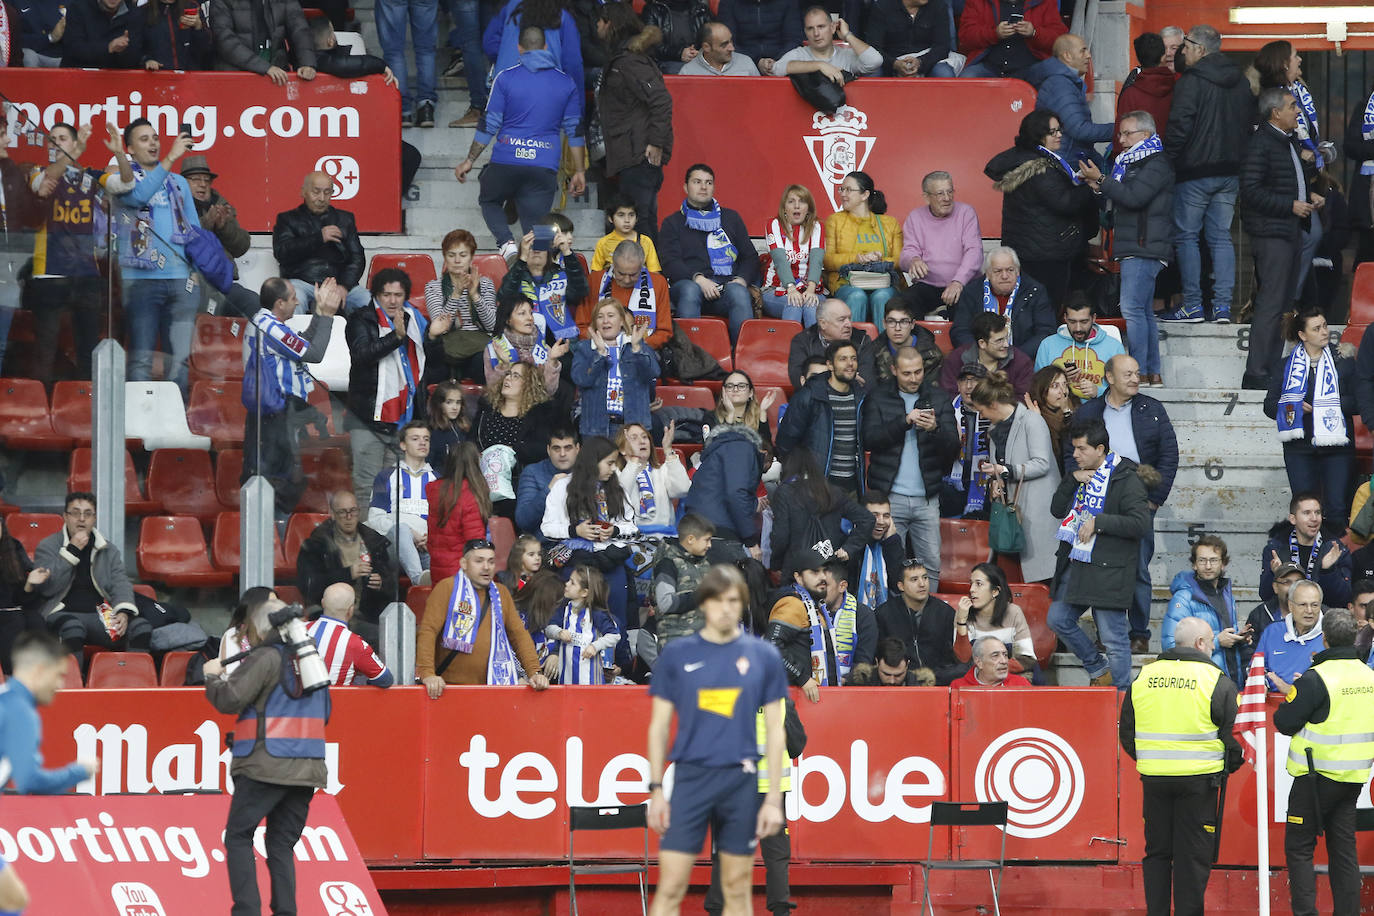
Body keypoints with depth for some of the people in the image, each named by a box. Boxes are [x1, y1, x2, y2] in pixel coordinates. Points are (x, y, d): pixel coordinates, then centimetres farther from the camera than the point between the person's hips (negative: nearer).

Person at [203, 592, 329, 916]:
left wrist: (213, 676, 5)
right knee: (282, 845, 9)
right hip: (307, 768, 6)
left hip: (266, 765, -6)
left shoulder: (266, 658, -6)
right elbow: (323, 713, 24)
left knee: (238, 837, 1)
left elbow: (230, 699, -14)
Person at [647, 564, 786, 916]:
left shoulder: (764, 656, 4)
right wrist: (656, 789, 1)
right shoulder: (676, 655, 3)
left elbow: (774, 731, 5)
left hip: (742, 782, 1)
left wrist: (774, 798, 1)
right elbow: (659, 725, 7)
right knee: (670, 887, -6)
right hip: (691, 781, -1)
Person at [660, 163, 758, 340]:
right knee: (689, 290, -38)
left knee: (738, 293, -35)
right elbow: (670, 263, 4)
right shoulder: (673, 223, 20)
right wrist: (698, 279, -15)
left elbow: (750, 257, 22)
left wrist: (741, 280, -2)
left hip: (728, 284, 1)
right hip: (688, 281, -1)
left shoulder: (731, 218, 27)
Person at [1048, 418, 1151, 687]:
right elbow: (1057, 510, 12)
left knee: (1114, 638, -5)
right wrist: (1072, 481, -3)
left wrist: (1098, 522, -20)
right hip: (1076, 564, 8)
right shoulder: (1081, 475, 14)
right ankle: (1099, 670, 28)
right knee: (1058, 619, 12)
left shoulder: (1126, 480, -11)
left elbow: (1141, 524, -19)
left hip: (1109, 571, -8)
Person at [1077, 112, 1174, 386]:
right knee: (1144, 311, 11)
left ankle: (1139, 372, -16)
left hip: (1145, 248, -11)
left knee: (1132, 309, -15)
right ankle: (1153, 372, 15)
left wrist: (1101, 180, -15)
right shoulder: (1132, 162, 23)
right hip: (1133, 248, 11)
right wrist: (1100, 190, 7)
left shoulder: (1156, 164, -8)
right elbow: (1120, 203, 25)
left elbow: (1134, 198, -21)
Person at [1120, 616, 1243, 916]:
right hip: (1199, 779, -4)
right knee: (1193, 854, 2)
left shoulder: (1143, 677, 7)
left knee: (1157, 850, 13)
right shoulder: (1215, 680, -5)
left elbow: (1126, 732, 12)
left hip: (1153, 778, 4)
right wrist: (1231, 765, 15)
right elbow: (1233, 733, -3)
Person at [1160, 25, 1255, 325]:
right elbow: (1250, 122, 16)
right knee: (1222, 237, 8)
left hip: (1195, 170, -6)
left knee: (1186, 235, 2)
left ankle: (1192, 304, -1)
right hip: (1230, 171, 6)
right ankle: (1223, 305, 3)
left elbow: (1179, 125, -17)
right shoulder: (1241, 81, 11)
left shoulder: (1191, 81, -12)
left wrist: (1169, 158, -6)